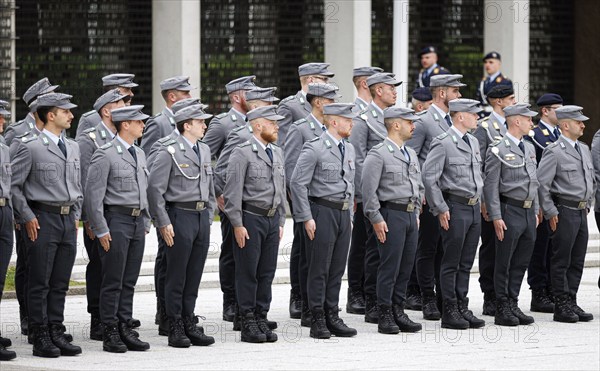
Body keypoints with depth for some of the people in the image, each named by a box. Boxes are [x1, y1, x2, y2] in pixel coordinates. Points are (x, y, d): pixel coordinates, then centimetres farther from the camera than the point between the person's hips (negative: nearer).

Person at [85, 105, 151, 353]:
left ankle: (125, 330, 12)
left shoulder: (139, 155, 15)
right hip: (116, 220, -7)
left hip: (137, 221, 7)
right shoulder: (105, 155, -10)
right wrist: (101, 230, -14)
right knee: (113, 282, -4)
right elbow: (93, 195, -12)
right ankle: (110, 334, -1)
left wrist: (145, 223, 17)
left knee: (129, 281, 8)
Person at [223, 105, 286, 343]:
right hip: (251, 218, -7)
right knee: (248, 273, -1)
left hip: (272, 219, 7)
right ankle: (248, 325, 2)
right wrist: (237, 225, -15)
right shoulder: (242, 153, -10)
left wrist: (281, 222, 15)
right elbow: (232, 192, -12)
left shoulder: (277, 153, 13)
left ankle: (261, 319, 15)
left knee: (267, 272, 8)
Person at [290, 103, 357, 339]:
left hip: (343, 213, 7)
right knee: (319, 270, -2)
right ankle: (318, 321, 3)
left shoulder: (349, 149, 13)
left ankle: (332, 317, 16)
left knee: (337, 269, 9)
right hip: (322, 212, -7)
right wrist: (306, 218, -14)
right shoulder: (314, 149, -11)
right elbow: (297, 183, -13)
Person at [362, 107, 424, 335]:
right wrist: (376, 219, -15)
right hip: (391, 215, -8)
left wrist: (416, 212, 18)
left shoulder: (411, 154, 16)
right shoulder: (378, 154, -9)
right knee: (389, 268, -6)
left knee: (406, 267, 8)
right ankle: (385, 316, -1)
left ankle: (398, 312, 15)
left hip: (410, 215, 8)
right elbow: (369, 189, -13)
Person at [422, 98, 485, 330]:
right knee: (451, 263, -2)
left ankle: (462, 308, 15)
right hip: (455, 208, -8)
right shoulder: (443, 143, -11)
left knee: (466, 263, 10)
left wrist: (478, 200, 17)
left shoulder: (473, 142, 14)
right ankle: (450, 313, 1)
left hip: (474, 207, 8)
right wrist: (440, 209, -14)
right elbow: (429, 176, -14)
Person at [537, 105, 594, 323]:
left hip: (581, 212, 8)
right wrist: (551, 212, -14)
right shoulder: (554, 151, -11)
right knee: (561, 261, -2)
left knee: (577, 262, 10)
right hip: (564, 212, -8)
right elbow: (541, 183, -14)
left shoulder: (584, 150, 14)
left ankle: (572, 303, 16)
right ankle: (562, 307, 1)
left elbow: (591, 180, 26)